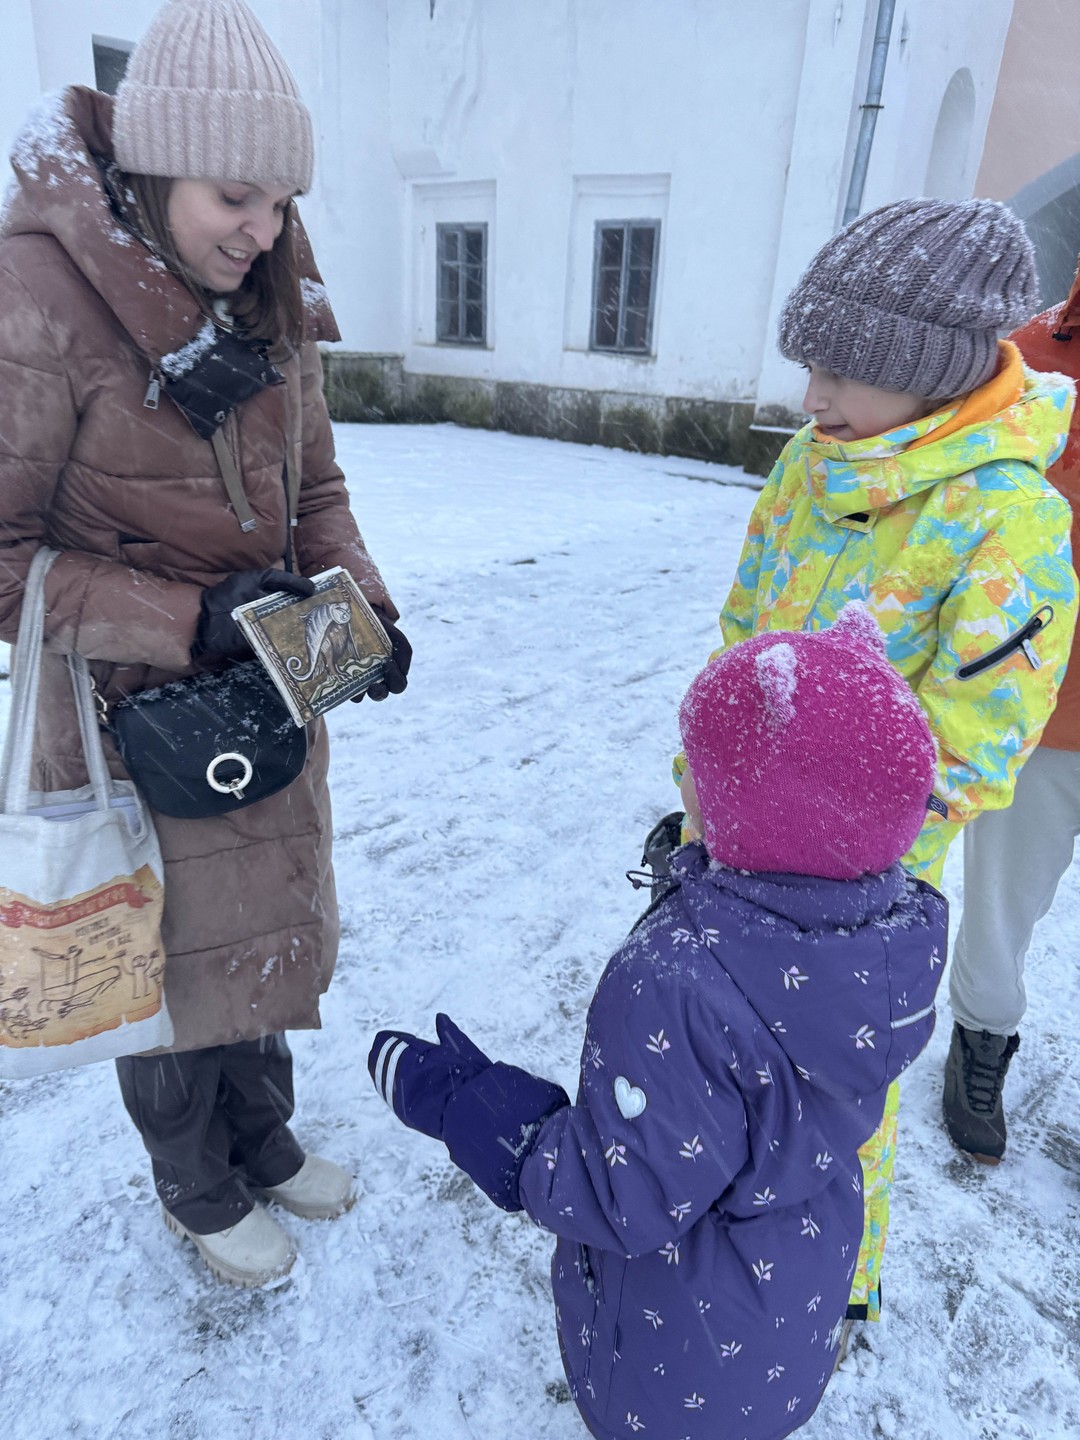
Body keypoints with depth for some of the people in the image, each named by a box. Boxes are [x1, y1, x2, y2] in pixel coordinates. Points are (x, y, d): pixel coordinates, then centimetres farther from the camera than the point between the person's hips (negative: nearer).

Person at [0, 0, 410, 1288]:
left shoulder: (270, 302, 1)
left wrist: (362, 602, -7)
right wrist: (188, 620, -25)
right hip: (136, 711, -6)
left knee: (263, 933, 22)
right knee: (167, 962, 15)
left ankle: (263, 1144, 50)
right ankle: (198, 1192, 45)